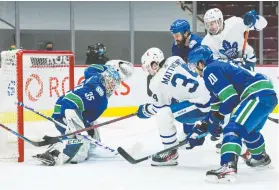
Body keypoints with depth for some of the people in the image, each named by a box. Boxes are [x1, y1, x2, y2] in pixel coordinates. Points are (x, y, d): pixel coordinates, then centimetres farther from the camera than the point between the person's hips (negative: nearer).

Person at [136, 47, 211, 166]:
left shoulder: (159, 82, -13)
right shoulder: (175, 59, 5)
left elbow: (159, 107, 0)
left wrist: (144, 110, 18)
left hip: (201, 104, -9)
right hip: (210, 93, 9)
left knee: (163, 115, -15)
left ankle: (171, 153, -8)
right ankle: (195, 134, 57)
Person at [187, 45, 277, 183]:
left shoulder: (210, 70, -7)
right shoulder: (220, 66, 24)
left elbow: (230, 98, -15)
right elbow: (217, 100, 31)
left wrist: (217, 117, -2)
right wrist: (209, 121, 31)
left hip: (259, 96, -11)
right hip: (267, 94, 11)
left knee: (233, 129, -20)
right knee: (248, 129, 33)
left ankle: (228, 167, -37)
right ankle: (261, 157, 53)